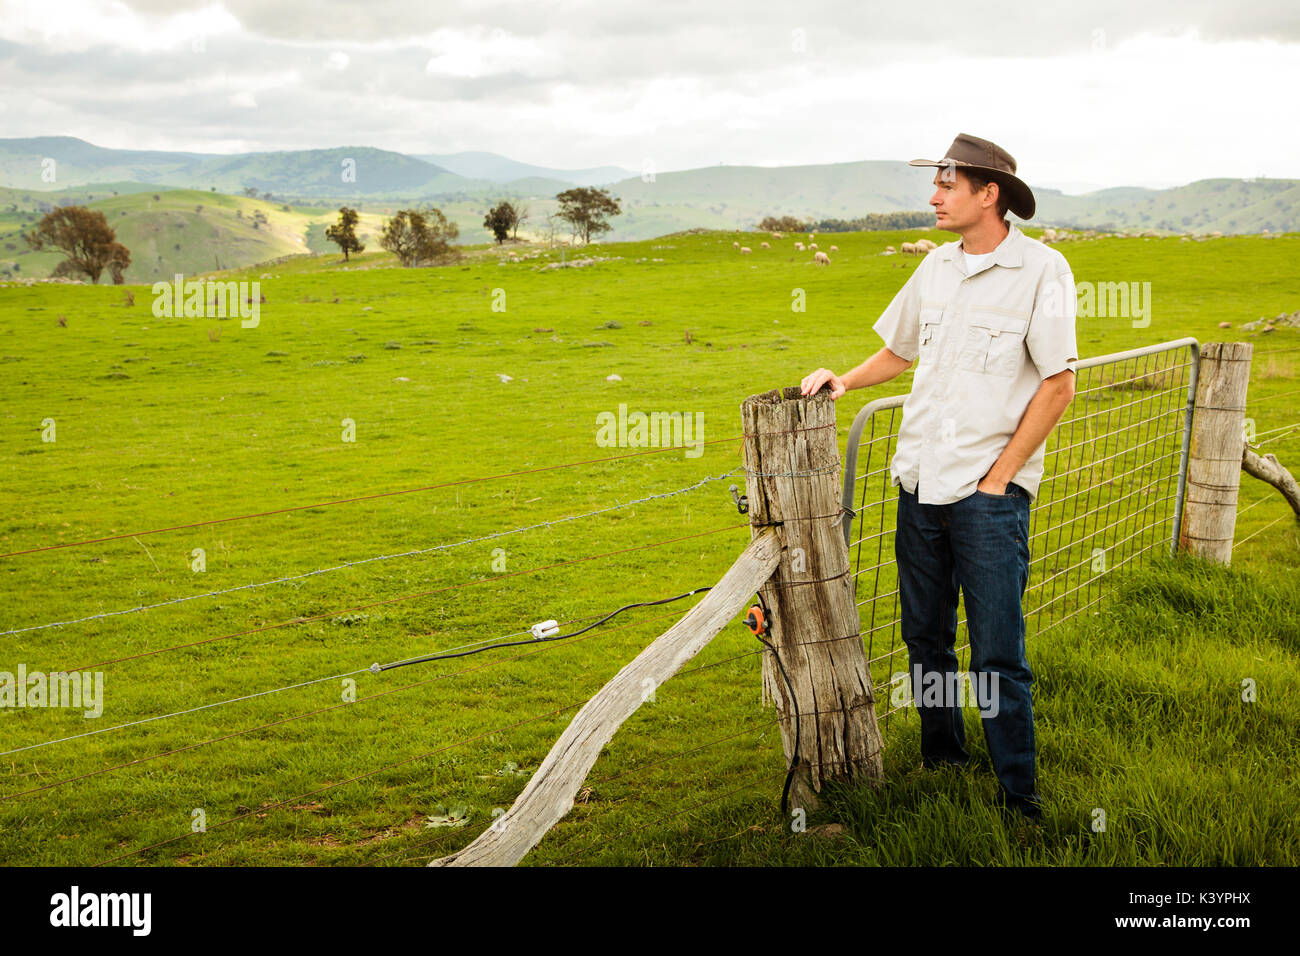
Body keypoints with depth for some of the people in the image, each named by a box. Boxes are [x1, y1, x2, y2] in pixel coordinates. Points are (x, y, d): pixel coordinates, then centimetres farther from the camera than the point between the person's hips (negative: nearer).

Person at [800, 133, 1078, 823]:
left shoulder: (1041, 270, -8)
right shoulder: (937, 266, 10)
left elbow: (1058, 386, -10)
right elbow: (899, 351, 25)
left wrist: (997, 477, -10)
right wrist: (844, 380, 7)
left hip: (991, 491, -6)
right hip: (920, 481, 6)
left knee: (998, 655, -5)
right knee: (925, 635, 14)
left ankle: (1020, 794, 8)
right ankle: (941, 754, 32)